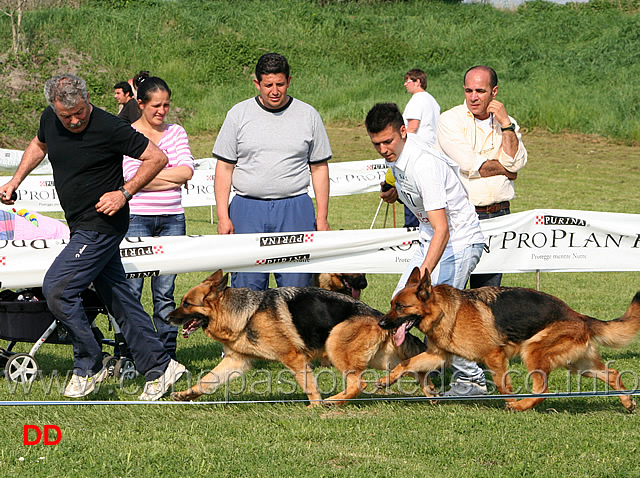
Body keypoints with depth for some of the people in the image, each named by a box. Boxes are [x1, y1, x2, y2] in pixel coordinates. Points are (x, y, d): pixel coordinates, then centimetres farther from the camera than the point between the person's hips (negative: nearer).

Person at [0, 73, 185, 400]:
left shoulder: (109, 128, -20)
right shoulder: (49, 120, 1)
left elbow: (156, 157, -12)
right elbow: (39, 145, 25)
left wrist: (124, 193, -18)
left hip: (101, 225, -8)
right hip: (82, 226, 8)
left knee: (57, 289, -14)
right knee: (118, 297, 11)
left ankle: (89, 367, -1)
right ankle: (158, 367, 18)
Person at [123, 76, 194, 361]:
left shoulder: (176, 133, 12)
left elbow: (186, 171, -2)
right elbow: (132, 176, -11)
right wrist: (172, 179, -6)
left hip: (172, 219, 3)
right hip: (136, 218, -3)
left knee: (165, 291, 5)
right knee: (131, 288, -4)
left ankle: (168, 355, 11)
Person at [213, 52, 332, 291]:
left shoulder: (308, 115, 6)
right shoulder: (239, 114, 5)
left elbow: (319, 168, 10)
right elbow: (224, 168, 6)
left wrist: (322, 217, 4)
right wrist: (223, 216, -2)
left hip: (295, 210, 0)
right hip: (248, 210, 0)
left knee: (296, 286, -1)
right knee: (247, 286, -1)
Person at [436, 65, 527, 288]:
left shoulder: (507, 123, 13)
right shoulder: (450, 120, 0)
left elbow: (516, 163, -3)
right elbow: (469, 165, -11)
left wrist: (506, 124, -5)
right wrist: (504, 169, 3)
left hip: (498, 216, 4)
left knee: (489, 289, 6)